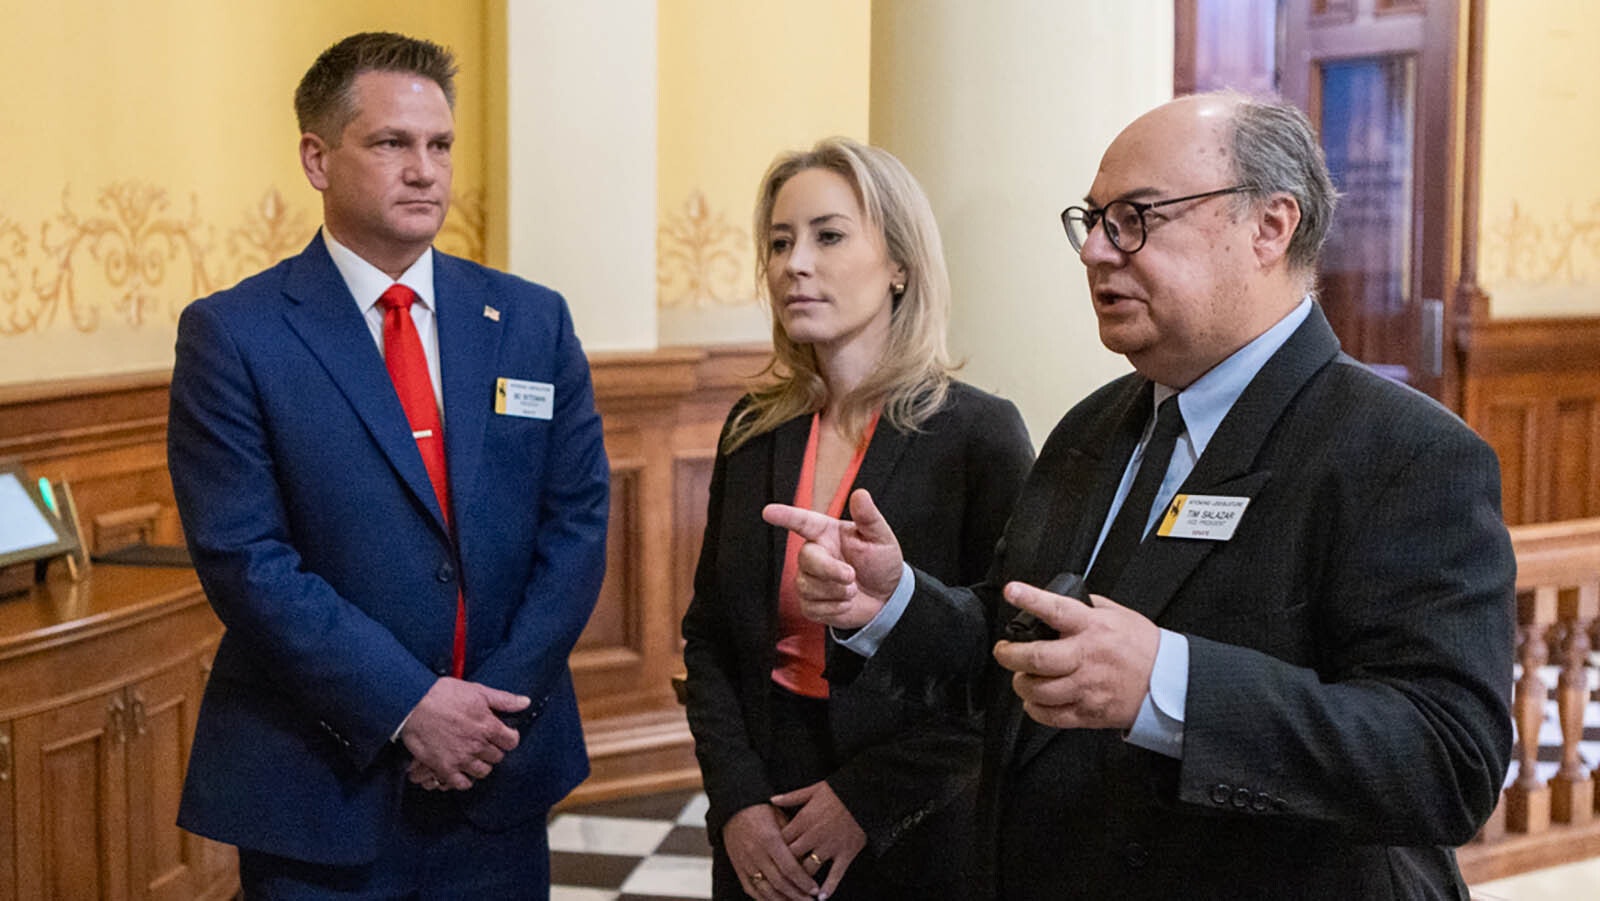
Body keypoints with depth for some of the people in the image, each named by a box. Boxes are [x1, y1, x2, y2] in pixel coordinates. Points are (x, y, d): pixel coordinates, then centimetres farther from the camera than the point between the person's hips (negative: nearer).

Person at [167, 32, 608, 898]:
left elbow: (578, 520, 2)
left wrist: (498, 702, -9)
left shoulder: (533, 321, 4)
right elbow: (244, 559, -12)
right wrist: (407, 706, -16)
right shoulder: (231, 335, -6)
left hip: (498, 775, 3)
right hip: (321, 785, -3)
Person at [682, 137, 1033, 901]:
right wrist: (735, 798, -7)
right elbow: (708, 636, 5)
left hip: (914, 839, -4)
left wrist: (869, 798, -16)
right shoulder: (752, 431, 1)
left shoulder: (978, 435, -11)